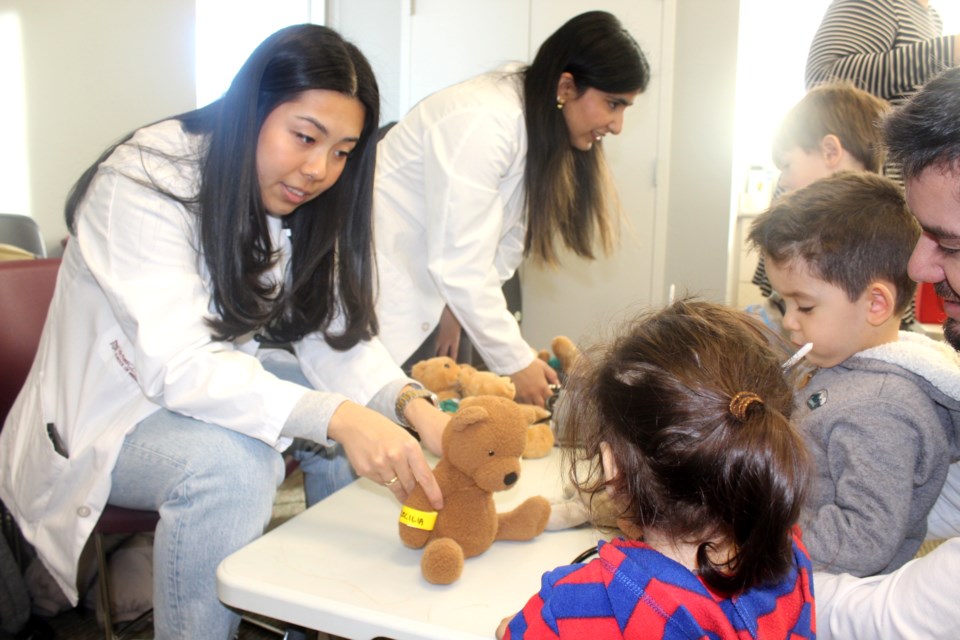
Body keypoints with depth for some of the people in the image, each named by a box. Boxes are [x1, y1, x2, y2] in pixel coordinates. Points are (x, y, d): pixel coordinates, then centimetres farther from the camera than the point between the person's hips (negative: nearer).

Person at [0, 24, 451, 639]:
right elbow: (179, 367, -36)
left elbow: (334, 335, -9)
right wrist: (335, 416, -48)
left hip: (222, 381, 8)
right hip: (105, 419, -7)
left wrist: (410, 403, -29)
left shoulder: (293, 198, -3)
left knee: (370, 416, -6)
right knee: (232, 461, -34)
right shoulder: (144, 183, -26)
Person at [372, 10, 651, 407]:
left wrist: (457, 308, -9)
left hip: (428, 284, 8)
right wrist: (516, 362, -20)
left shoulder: (541, 126, 1)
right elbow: (459, 263, -26)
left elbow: (507, 235, 1)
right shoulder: (482, 124, -26)